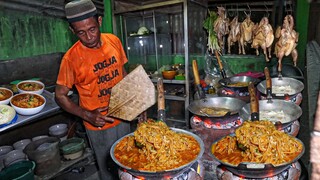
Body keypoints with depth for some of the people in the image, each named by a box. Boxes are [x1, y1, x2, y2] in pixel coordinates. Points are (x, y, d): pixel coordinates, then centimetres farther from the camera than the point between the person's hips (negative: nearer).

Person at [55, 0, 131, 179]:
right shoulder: (71, 58, -18)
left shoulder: (114, 41, -6)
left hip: (122, 117, 4)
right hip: (99, 126, -4)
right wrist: (88, 115, -22)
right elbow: (60, 96, -9)